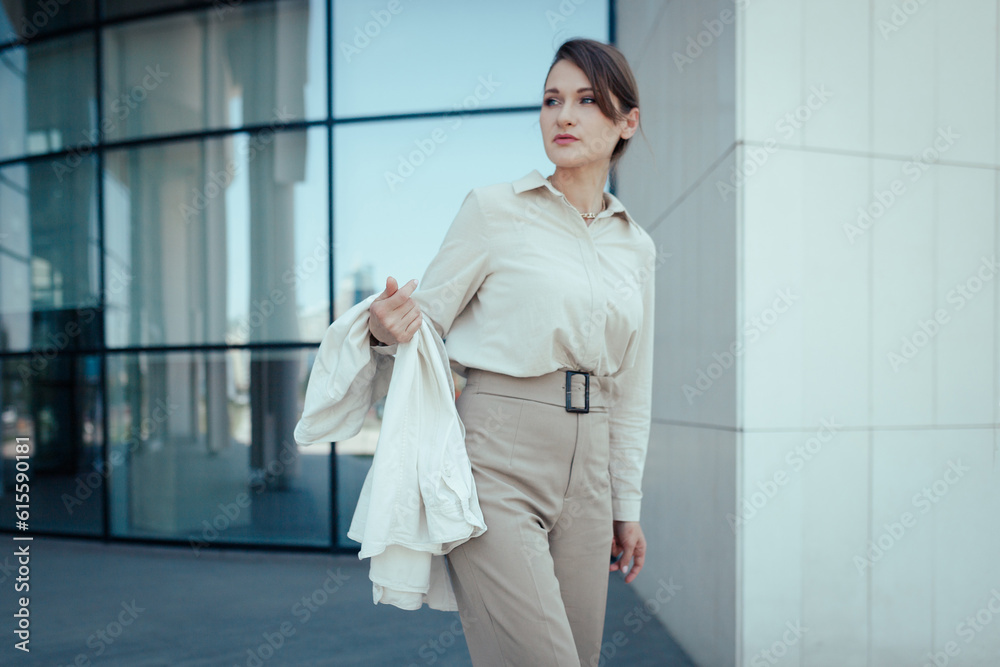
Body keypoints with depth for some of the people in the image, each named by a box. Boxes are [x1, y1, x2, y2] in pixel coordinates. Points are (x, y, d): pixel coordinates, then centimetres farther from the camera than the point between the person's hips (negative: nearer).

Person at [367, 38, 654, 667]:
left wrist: (627, 507, 15)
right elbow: (426, 319, -1)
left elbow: (630, 389, 15)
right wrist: (389, 329, -25)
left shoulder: (637, 247, 12)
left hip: (585, 472, 5)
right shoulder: (494, 208, -2)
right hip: (496, 458, -5)